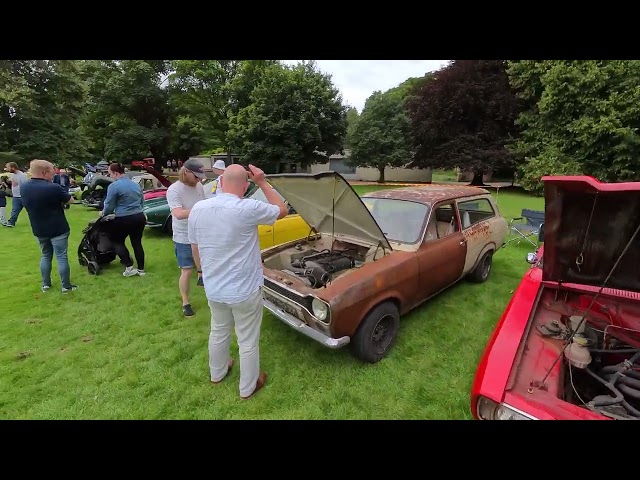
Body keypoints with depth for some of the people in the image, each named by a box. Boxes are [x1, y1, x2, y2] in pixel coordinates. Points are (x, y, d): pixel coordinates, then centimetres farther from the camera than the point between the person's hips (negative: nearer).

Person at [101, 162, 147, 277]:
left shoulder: (114, 186, -12)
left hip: (124, 220, -6)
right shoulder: (136, 184, 10)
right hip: (140, 217, 6)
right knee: (137, 243, 13)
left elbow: (109, 206, -7)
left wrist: (103, 213, 13)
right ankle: (141, 269, 17)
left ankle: (129, 267, 5)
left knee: (117, 241, 15)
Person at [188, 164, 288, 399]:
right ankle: (248, 387, 36)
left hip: (213, 289, 6)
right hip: (244, 290, -5)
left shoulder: (197, 209, -5)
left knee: (218, 332, 28)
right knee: (248, 341, 15)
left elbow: (195, 248, 6)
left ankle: (217, 373, 52)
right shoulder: (249, 208, -22)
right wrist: (263, 183, -2)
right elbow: (282, 210, -5)